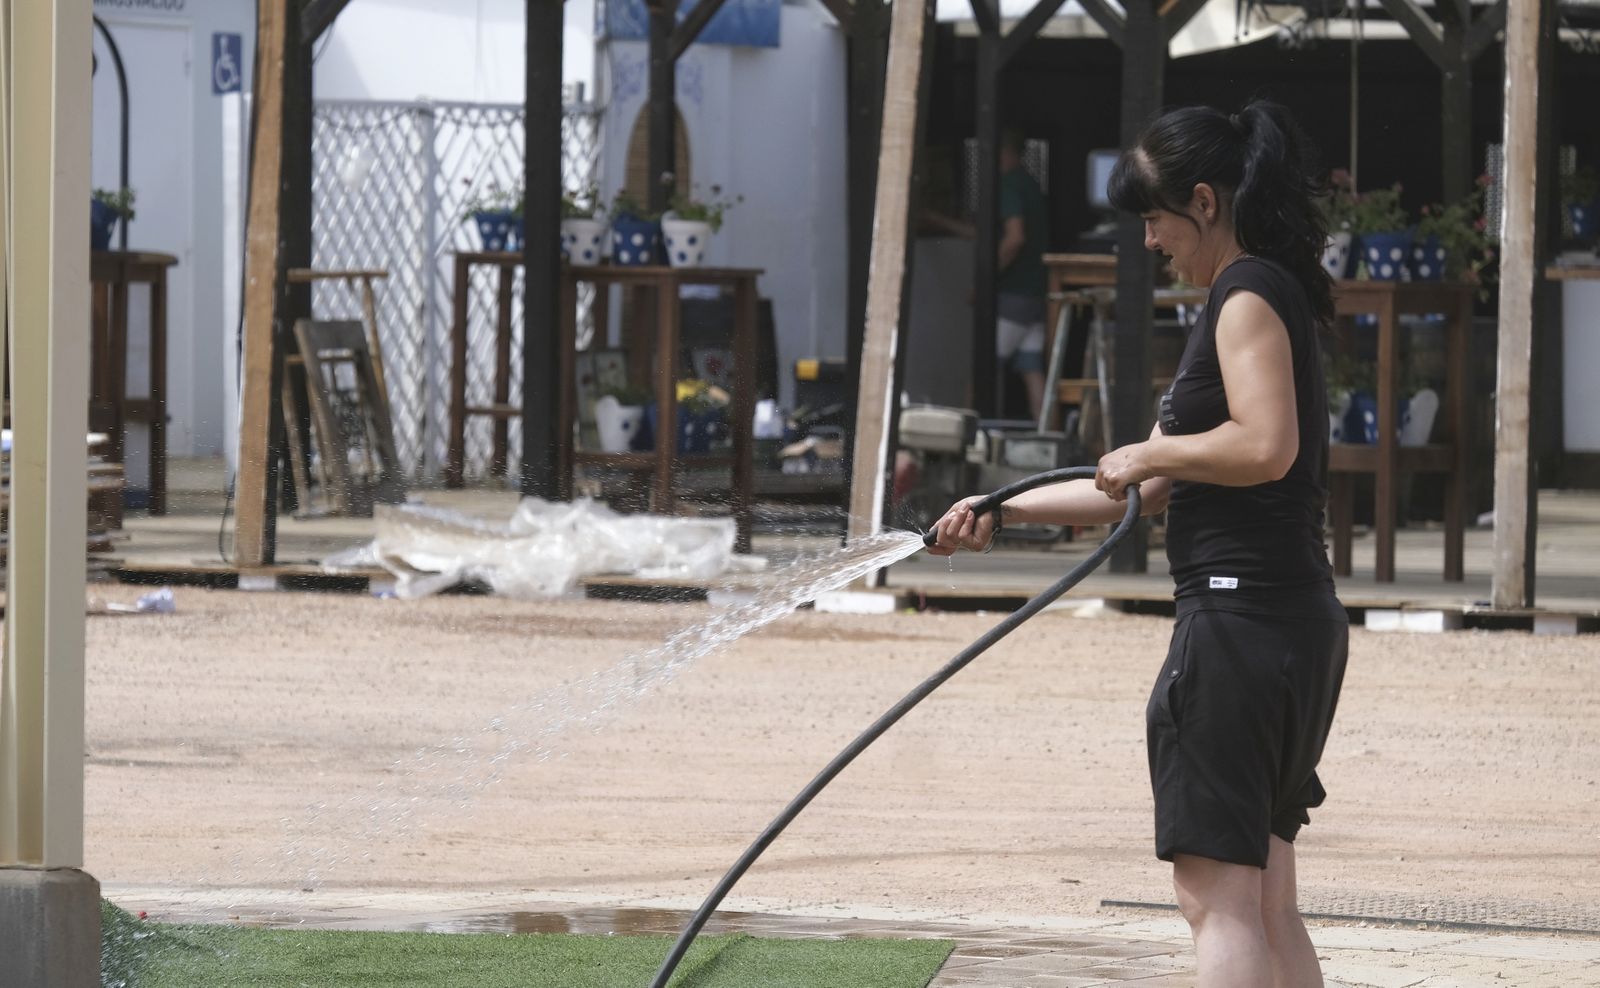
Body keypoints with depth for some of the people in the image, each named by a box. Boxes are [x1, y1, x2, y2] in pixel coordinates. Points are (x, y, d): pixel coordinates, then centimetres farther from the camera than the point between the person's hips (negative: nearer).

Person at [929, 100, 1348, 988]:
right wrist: (1003, 511, 26)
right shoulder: (1263, 298, 22)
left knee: (1215, 895, -12)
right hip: (1294, 624, 11)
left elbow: (1266, 445, -26)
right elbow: (1150, 491, 26)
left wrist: (1151, 453, -11)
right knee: (1266, 905, 11)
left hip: (1241, 617, -11)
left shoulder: (1249, 296, -10)